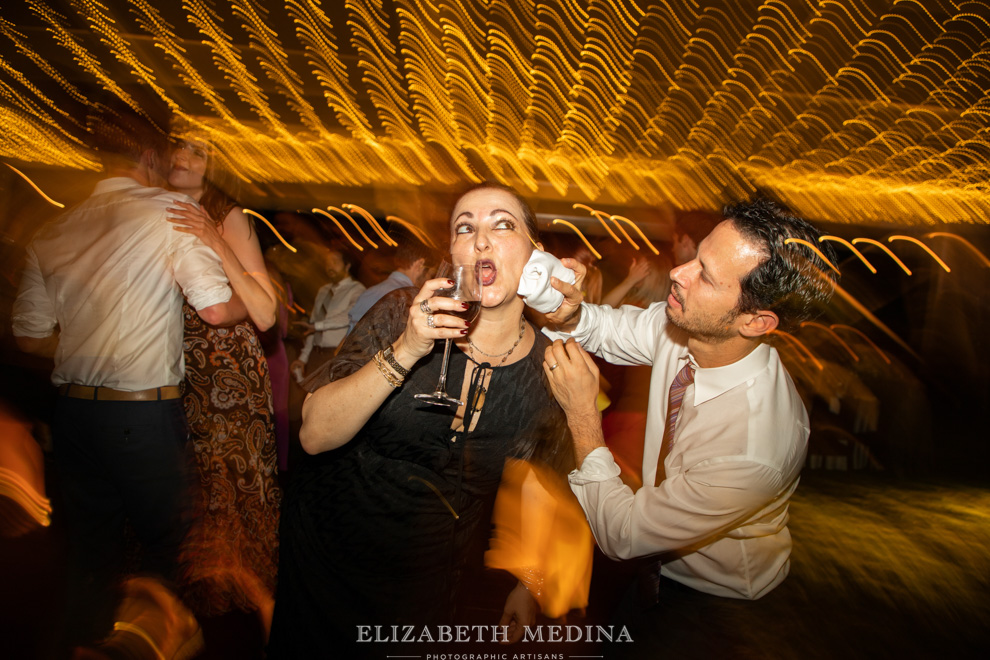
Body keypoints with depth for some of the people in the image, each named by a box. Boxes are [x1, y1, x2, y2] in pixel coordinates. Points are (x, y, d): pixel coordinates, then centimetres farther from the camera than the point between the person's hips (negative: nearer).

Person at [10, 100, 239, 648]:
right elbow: (216, 309, -20)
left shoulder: (52, 232, 8)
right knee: (164, 546, 12)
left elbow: (30, 335, 10)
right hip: (145, 413, -6)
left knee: (90, 549, 19)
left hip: (73, 411, 6)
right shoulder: (172, 211, -9)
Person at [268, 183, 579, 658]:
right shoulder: (402, 313, -16)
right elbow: (314, 436, -20)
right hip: (330, 542, 1)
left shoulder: (554, 369, -12)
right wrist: (405, 350, -32)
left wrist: (527, 584, -2)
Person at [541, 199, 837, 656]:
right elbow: (615, 329, -1)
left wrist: (581, 412, -28)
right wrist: (571, 315, -24)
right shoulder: (687, 323, -21)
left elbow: (621, 536, -28)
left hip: (711, 600, -5)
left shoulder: (751, 450, -38)